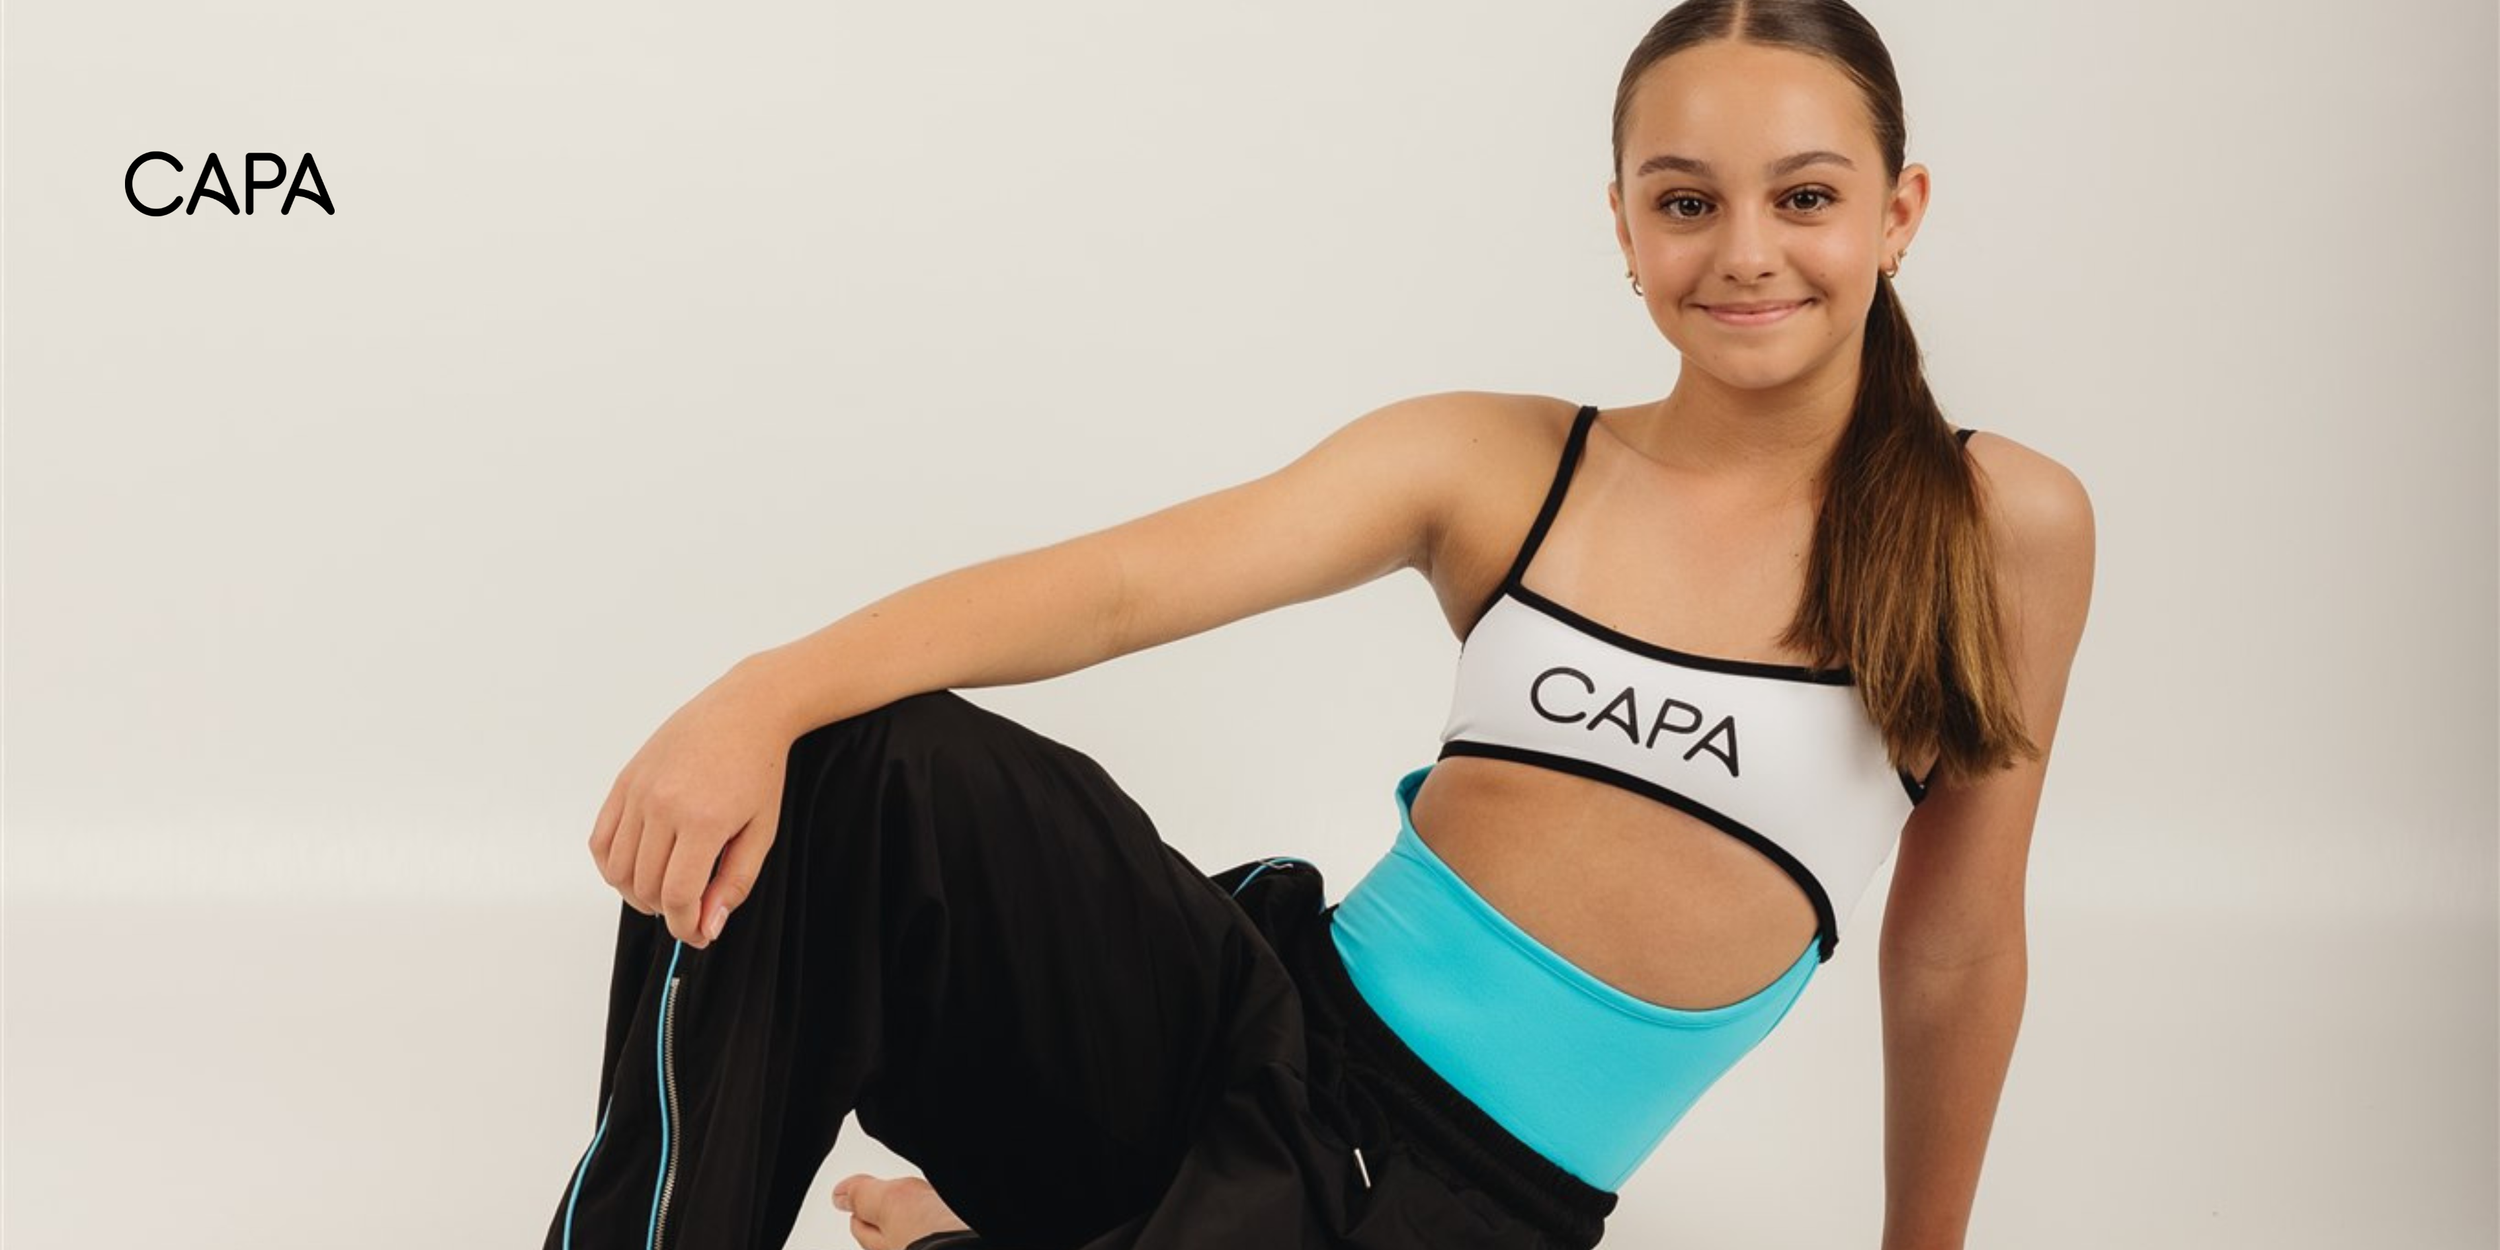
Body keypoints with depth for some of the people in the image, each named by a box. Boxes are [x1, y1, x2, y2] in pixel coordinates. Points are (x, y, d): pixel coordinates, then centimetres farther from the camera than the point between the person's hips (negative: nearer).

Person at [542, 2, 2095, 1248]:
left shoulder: (1999, 530, -1)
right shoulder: (1491, 461, 2)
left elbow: (1956, 949, 7)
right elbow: (1123, 583, -10)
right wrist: (766, 697, -25)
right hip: (1258, 1036, 2)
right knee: (861, 770, -23)